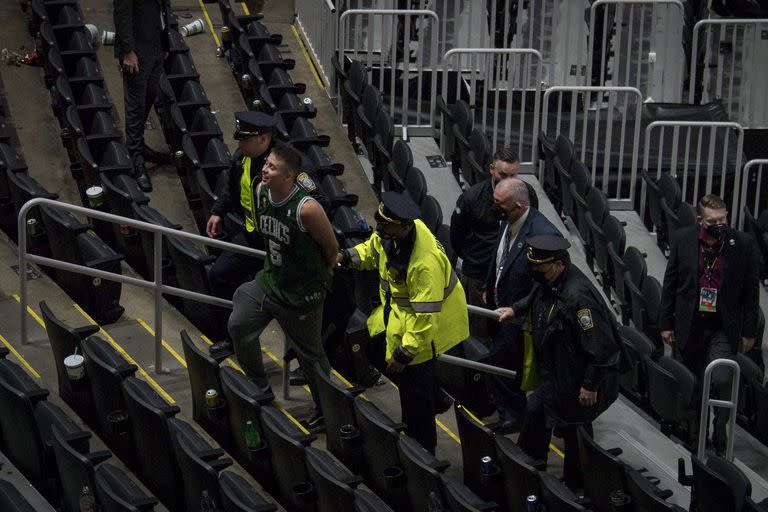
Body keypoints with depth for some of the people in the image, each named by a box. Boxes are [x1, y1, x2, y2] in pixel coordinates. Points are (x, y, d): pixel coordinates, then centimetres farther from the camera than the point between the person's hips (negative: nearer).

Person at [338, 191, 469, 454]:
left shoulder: (426, 262, -39)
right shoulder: (390, 234, -13)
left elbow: (425, 314, -34)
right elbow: (373, 249, 12)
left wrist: (404, 353, -27)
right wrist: (346, 257, -7)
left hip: (422, 326, -9)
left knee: (415, 394, 4)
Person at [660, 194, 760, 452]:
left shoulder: (742, 244, -6)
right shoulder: (684, 239, -2)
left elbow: (751, 290, 0)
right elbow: (670, 283, 5)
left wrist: (749, 331, 0)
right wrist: (666, 323, 4)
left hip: (723, 328, -2)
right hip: (688, 325, 2)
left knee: (722, 381, -13)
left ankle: (720, 439, 4)